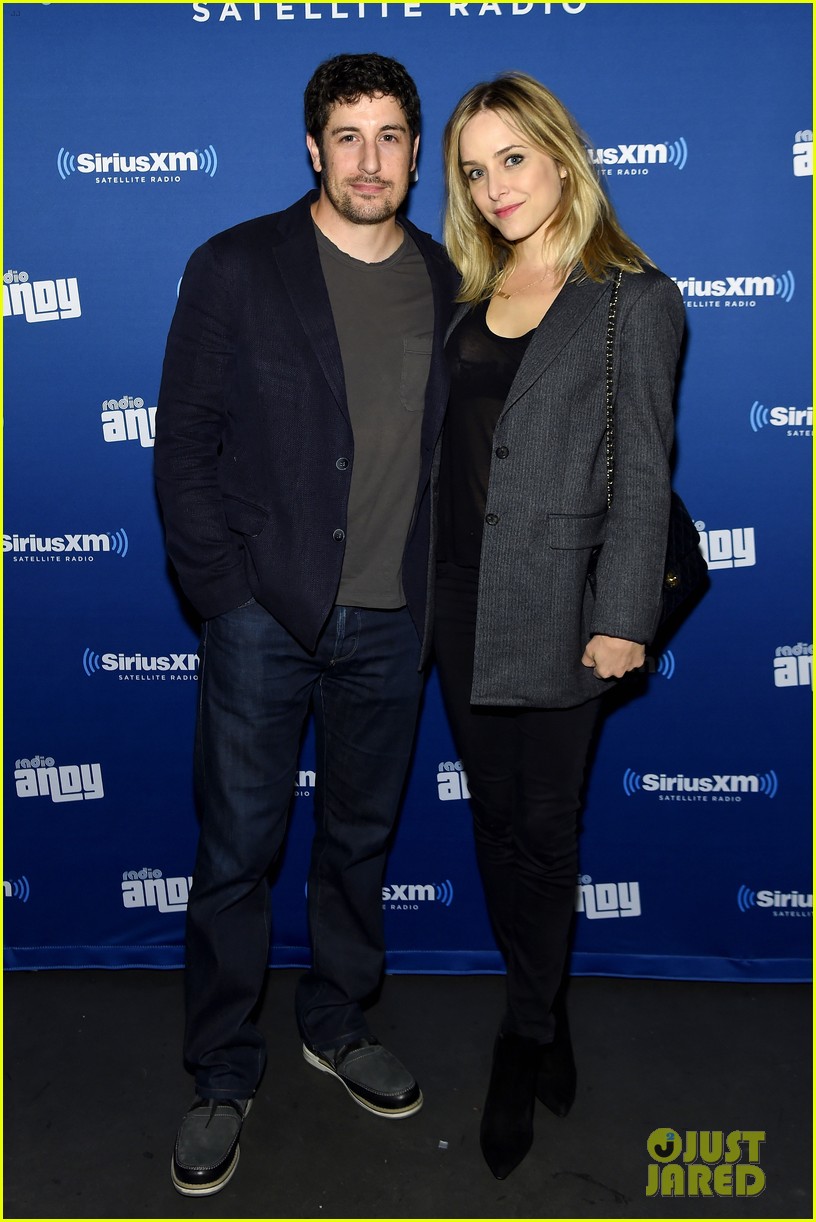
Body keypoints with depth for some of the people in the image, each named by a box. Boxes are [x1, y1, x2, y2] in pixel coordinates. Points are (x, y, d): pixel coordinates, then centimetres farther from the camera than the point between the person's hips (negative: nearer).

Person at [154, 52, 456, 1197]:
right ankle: (224, 1075, 23)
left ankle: (337, 1024, 37)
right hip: (265, 616, -3)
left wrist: (438, 586, 4)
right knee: (237, 851, 4)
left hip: (392, 620, 4)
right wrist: (222, 592, -9)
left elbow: (457, 447, 12)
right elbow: (184, 447, -4)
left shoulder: (448, 284, 7)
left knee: (361, 837, 16)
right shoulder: (234, 268, -3)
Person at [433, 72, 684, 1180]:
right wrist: (427, 581, 8)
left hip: (554, 609, -6)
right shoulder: (469, 301, 12)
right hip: (462, 603, 6)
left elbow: (643, 475, -9)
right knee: (496, 816, 14)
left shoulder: (635, 300, -5)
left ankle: (523, 1045, 24)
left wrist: (622, 619, -13)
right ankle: (545, 1013, 33)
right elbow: (451, 450, 12)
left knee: (543, 826, 5)